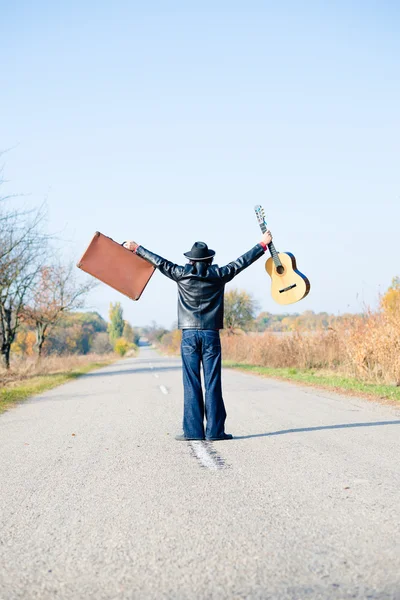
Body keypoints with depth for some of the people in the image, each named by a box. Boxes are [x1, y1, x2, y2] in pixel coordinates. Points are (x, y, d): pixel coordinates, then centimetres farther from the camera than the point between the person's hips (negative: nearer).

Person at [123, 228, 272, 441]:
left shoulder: (182, 274, 3)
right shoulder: (218, 274, 3)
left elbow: (160, 262, 13)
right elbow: (242, 262, 12)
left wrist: (137, 248, 26)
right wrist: (263, 244, 23)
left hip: (189, 334, 1)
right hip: (211, 334, -1)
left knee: (191, 384, 2)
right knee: (213, 383, 0)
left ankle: (193, 430, 0)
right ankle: (214, 430, 0)